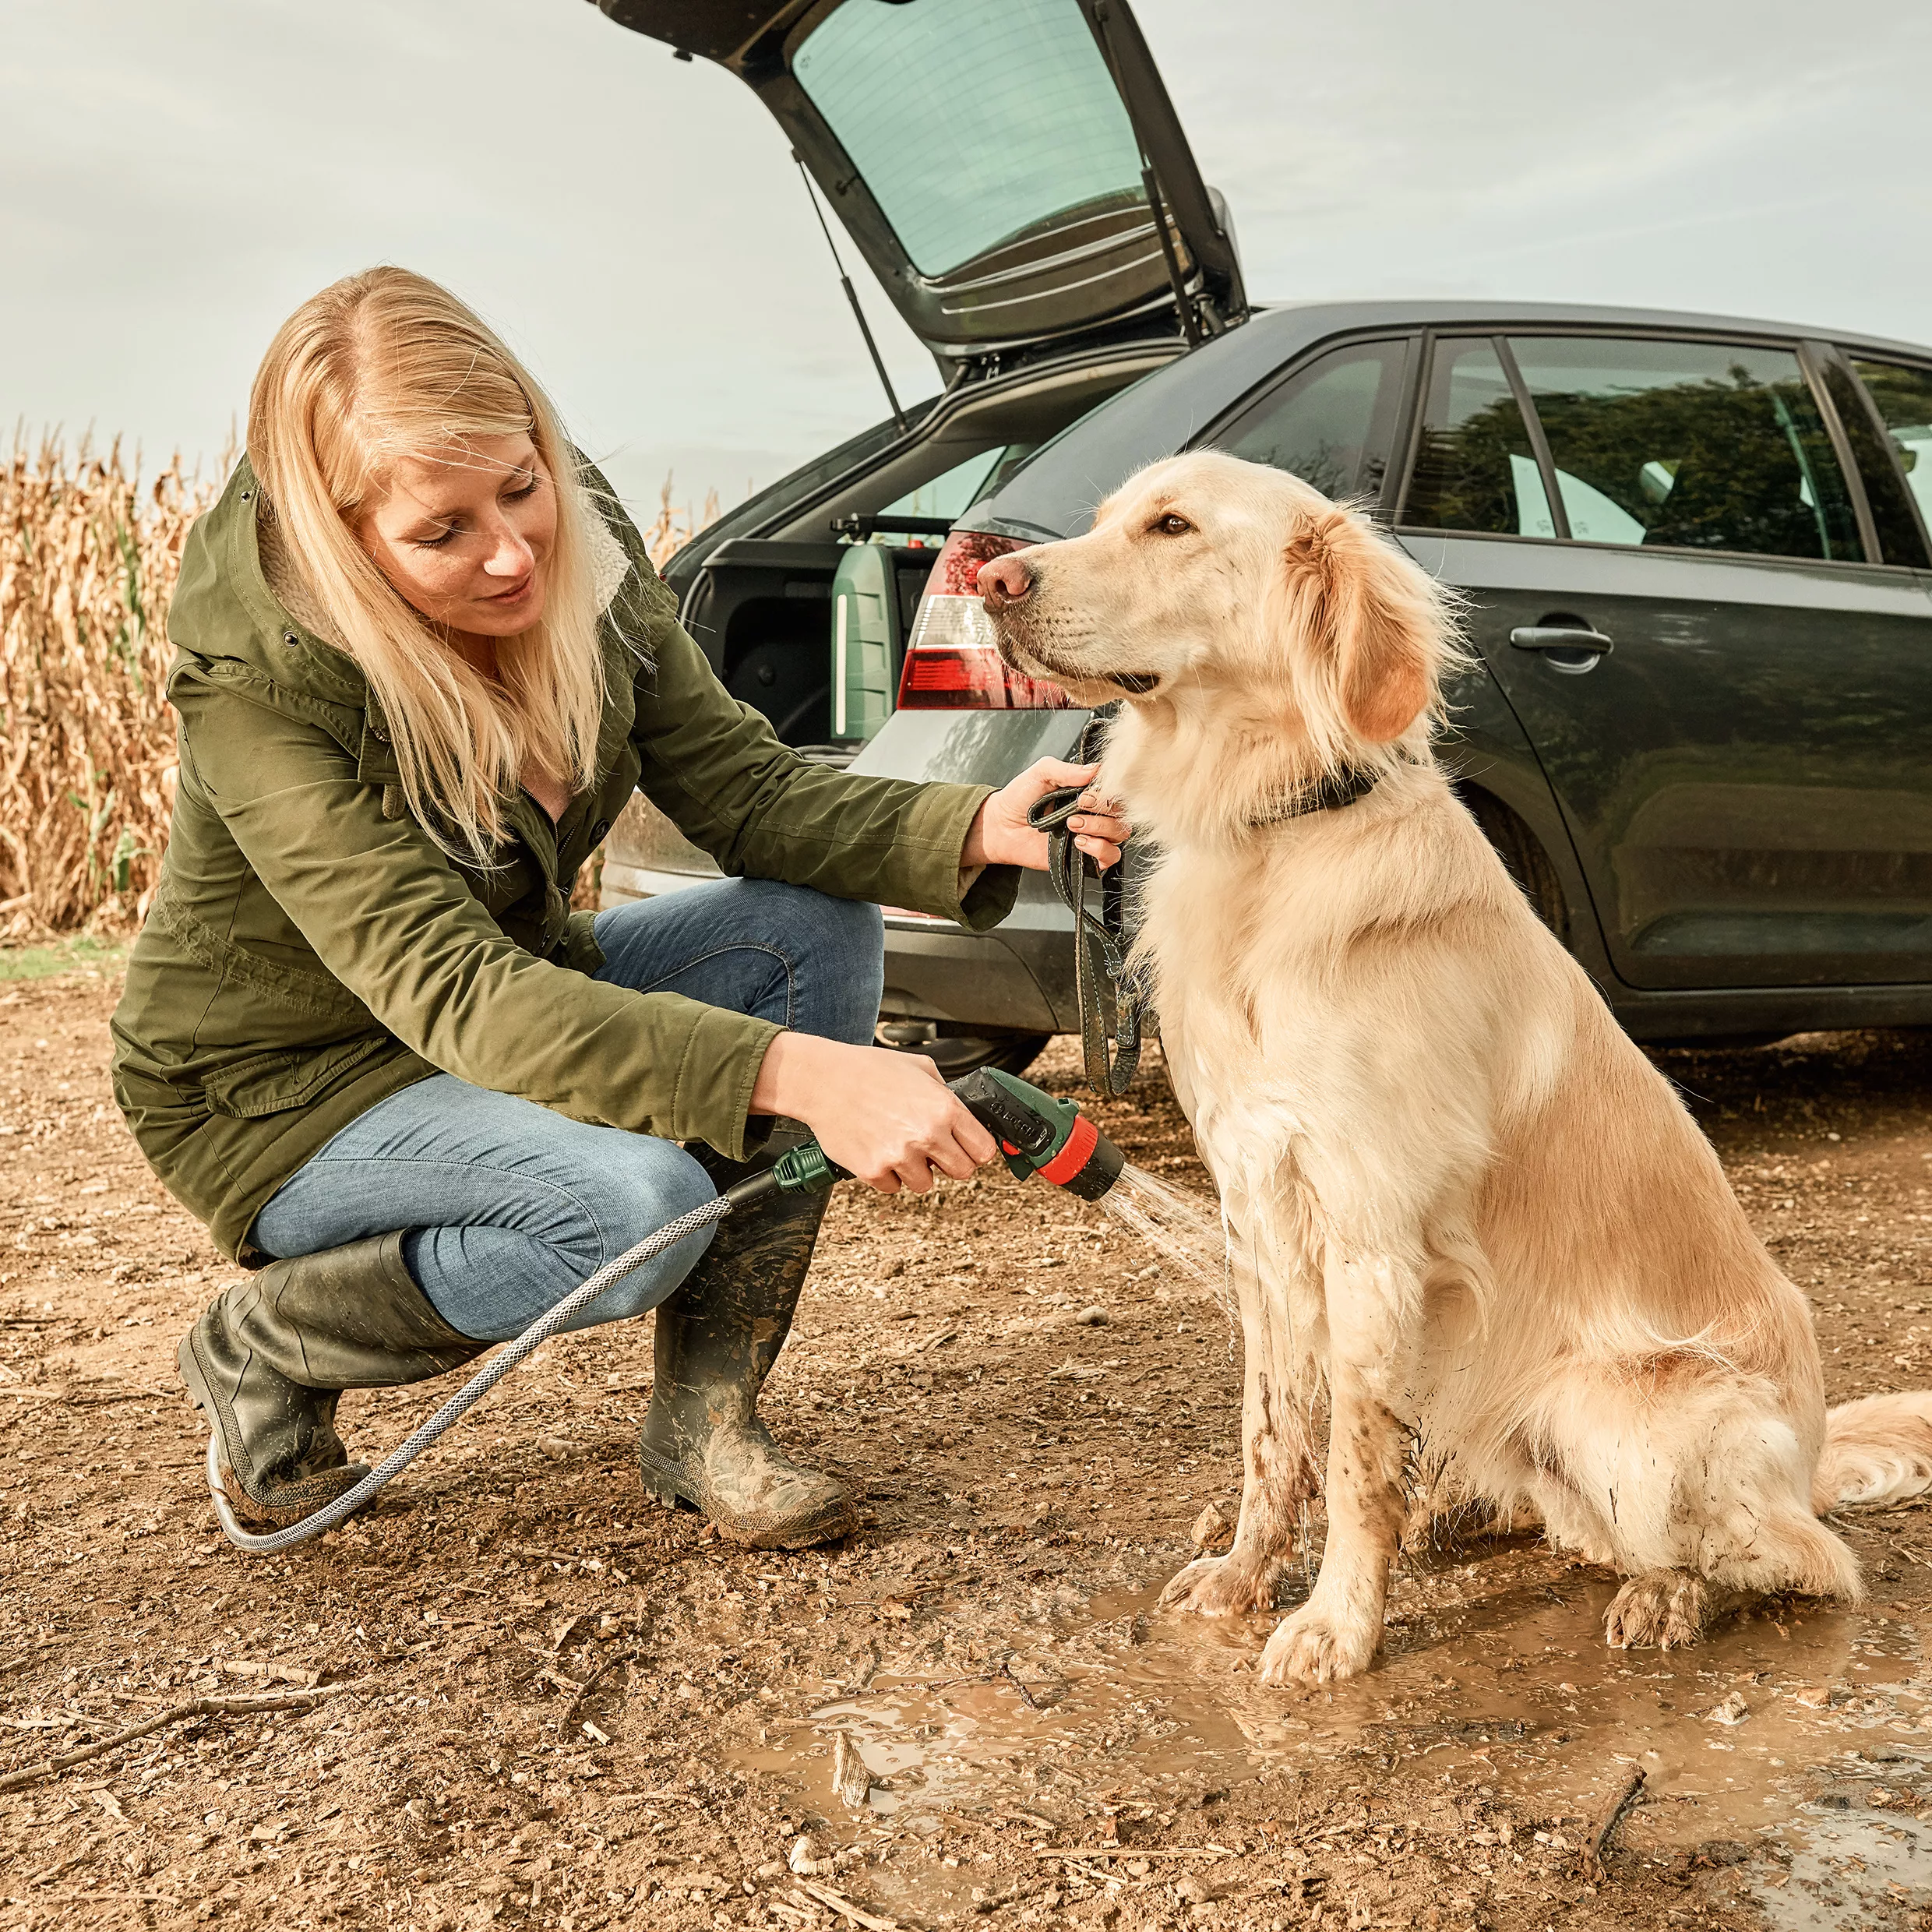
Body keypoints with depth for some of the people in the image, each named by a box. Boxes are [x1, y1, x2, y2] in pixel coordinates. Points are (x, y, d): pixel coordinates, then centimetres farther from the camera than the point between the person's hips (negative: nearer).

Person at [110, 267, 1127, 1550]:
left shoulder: (582, 555, -13)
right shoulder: (255, 687, -31)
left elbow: (741, 785, -9)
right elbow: (454, 994, -39)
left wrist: (974, 830, -29)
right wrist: (800, 1075, -50)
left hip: (524, 998, 7)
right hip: (291, 1091, -6)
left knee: (821, 931, -15)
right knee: (639, 1201, -33)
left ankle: (707, 1418, -8)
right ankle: (261, 1350, -4)